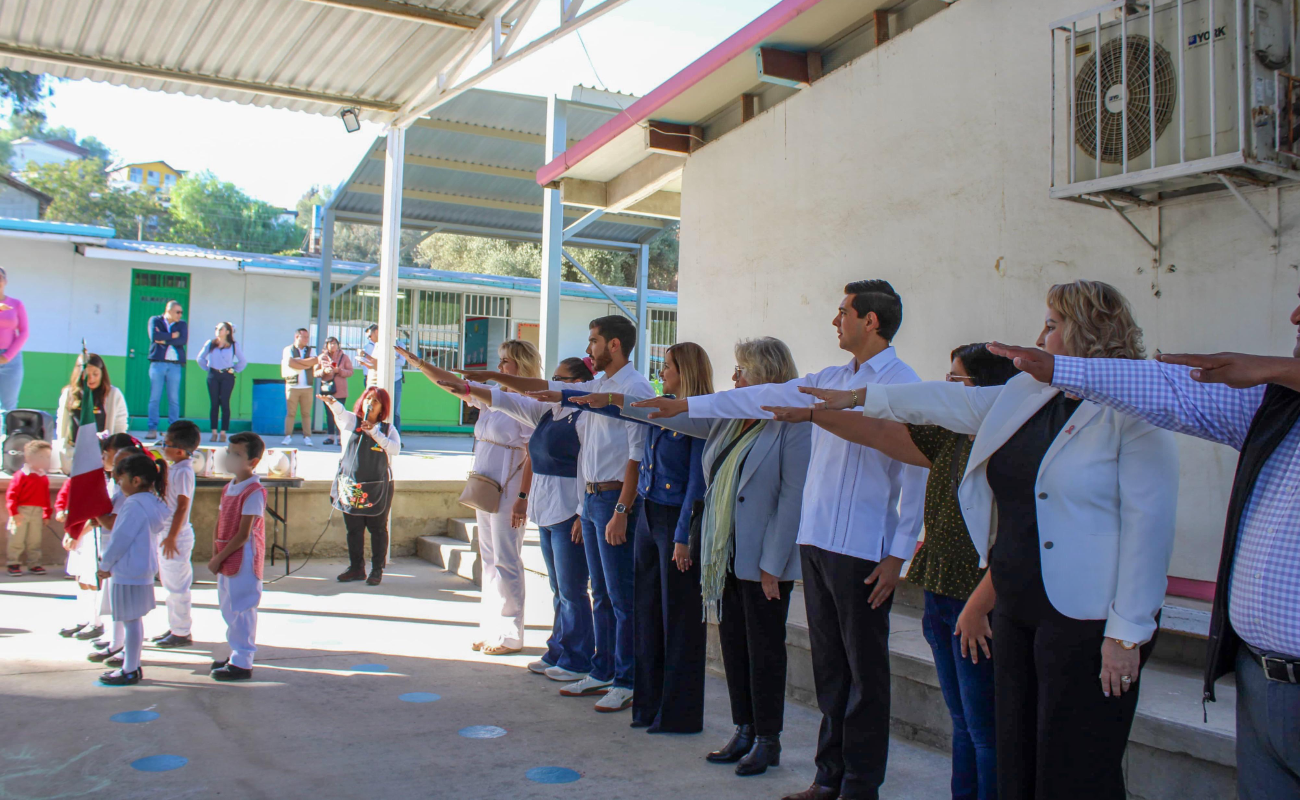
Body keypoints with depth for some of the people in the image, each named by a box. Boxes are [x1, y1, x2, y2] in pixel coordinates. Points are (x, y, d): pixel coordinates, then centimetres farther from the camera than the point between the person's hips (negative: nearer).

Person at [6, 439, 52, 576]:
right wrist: (14, 512, -18)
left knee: (35, 541, 10)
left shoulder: (44, 478, 7)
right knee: (17, 540, 3)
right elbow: (11, 495, -13)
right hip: (21, 512, -5)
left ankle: (34, 564, 18)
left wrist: (47, 514, 13)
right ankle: (14, 564, 13)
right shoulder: (21, 475, -11)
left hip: (37, 513, 5)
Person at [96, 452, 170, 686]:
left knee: (131, 620, 0)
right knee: (134, 620, 17)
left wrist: (105, 565, -6)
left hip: (128, 572, -9)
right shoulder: (155, 504, 9)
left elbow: (121, 539, -17)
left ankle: (130, 672, 8)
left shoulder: (134, 505, -19)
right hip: (144, 568, 9)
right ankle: (132, 665, 27)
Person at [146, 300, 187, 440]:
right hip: (158, 364, -1)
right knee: (154, 398, -1)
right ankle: (153, 429, 1)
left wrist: (164, 340, -9)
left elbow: (183, 340, -6)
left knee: (174, 399, -1)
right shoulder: (155, 320, 8)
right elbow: (154, 336, -11)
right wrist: (173, 336, -6)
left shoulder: (182, 324, 12)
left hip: (175, 365, 1)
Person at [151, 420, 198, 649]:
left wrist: (172, 537, -22)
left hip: (177, 536, -10)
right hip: (167, 532, 10)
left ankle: (182, 633, 6)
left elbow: (182, 506, -22)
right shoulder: (174, 469, 11)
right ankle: (174, 628, 28)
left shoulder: (183, 472, -19)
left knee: (177, 586, -2)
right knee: (170, 584, 17)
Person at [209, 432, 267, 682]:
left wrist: (219, 557, -15)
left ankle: (242, 663, 6)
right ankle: (236, 654, 31)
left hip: (243, 559, -9)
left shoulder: (254, 492, -16)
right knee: (229, 608, 17)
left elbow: (243, 535, -18)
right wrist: (215, 555, -1)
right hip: (226, 560, 9)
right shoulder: (228, 488, 12)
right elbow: (219, 525, 11)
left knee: (240, 609, -2)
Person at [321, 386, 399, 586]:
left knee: (378, 529, 3)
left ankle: (377, 570, 11)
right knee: (353, 529, 7)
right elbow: (339, 412, -15)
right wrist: (331, 401, -37)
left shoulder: (388, 429, 8)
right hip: (351, 486, 1)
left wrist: (374, 431, -16)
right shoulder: (351, 421, 8)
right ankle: (356, 568, 17)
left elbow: (396, 449, -10)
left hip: (378, 488, -1)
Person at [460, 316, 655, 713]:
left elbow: (637, 456, -18)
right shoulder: (597, 386, 15)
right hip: (592, 498, 9)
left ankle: (628, 683, 6)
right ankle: (602, 672, 26)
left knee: (622, 596, -3)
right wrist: (493, 377, 26)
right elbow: (546, 388, 26)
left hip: (616, 499, -9)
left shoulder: (635, 389, -13)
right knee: (601, 593, 15)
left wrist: (621, 511, -21)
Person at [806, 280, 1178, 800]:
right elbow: (952, 401, 21)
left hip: (1087, 622, -7)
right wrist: (859, 399, 25)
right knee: (1016, 758, 16)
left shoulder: (1135, 412, -12)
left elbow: (1148, 526, -16)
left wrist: (1128, 633, -17)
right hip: (1016, 612, 8)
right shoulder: (1025, 395, 10)